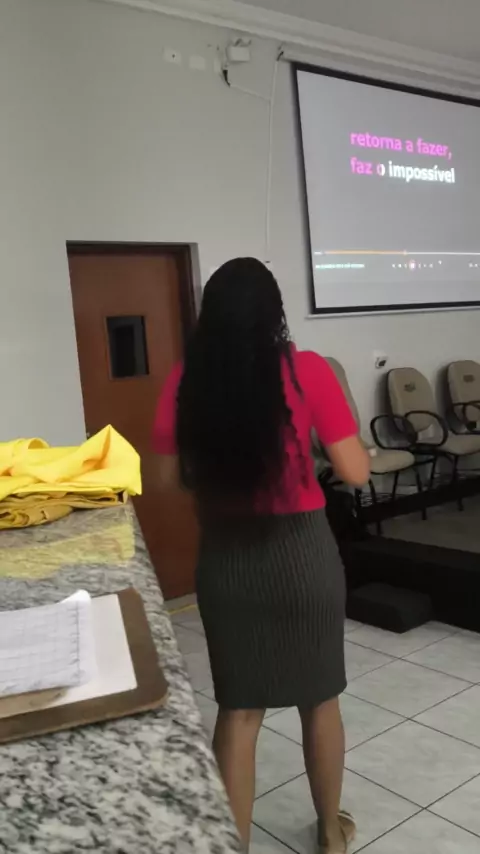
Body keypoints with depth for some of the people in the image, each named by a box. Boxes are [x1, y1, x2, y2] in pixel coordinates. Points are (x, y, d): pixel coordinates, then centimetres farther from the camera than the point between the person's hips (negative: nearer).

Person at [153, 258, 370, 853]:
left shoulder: (185, 381, -5)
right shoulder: (307, 371, -12)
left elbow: (171, 476, 1)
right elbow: (356, 472, -10)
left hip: (224, 558, 2)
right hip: (302, 553, -1)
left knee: (238, 707, 16)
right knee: (319, 699, 19)